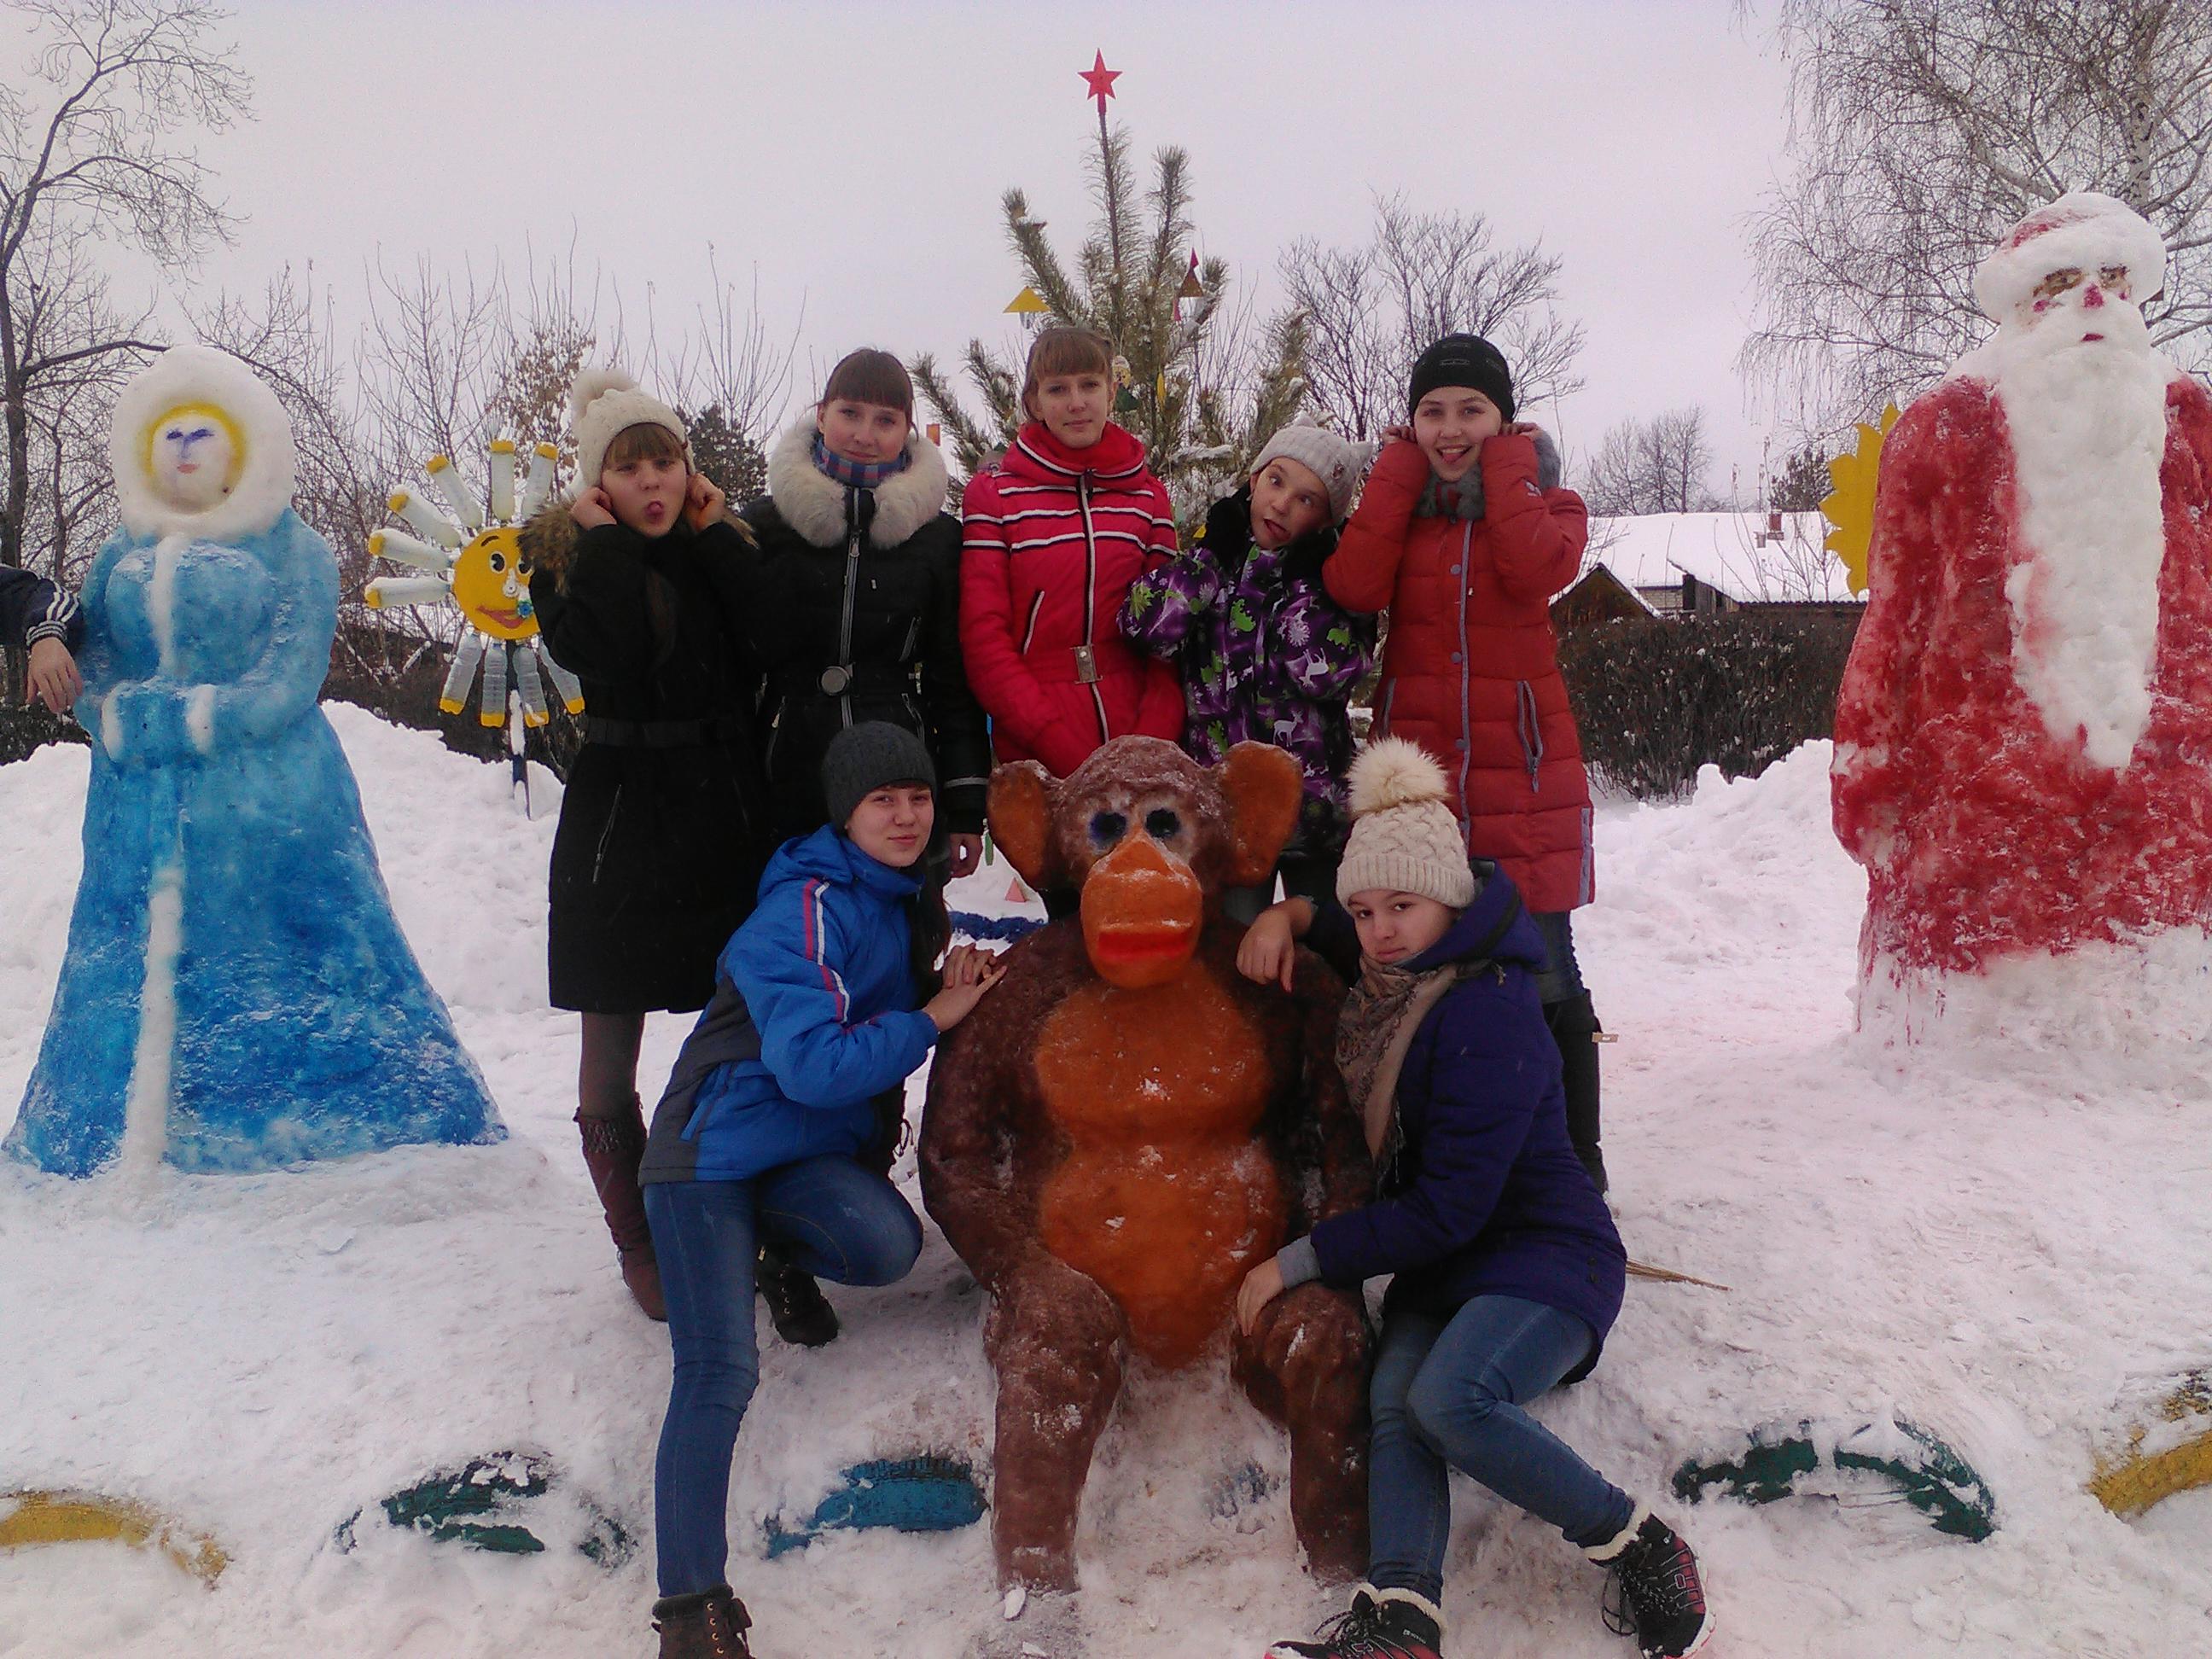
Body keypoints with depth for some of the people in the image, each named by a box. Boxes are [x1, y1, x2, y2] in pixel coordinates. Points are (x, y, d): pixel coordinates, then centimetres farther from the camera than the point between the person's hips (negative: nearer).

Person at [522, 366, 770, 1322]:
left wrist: (712, 538, -8)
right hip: (619, 821, -2)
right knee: (610, 1056, 4)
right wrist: (608, 542, -13)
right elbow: (604, 657, -21)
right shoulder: (564, 556, 0)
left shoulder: (723, 550, 8)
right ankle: (637, 1240, 19)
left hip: (727, 815, 2)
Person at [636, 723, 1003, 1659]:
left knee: (887, 1245, -25)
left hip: (816, 1149, 6)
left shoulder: (911, 899, 7)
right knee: (719, 1371, -15)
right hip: (716, 1148, -6)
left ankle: (772, 1240, 7)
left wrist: (970, 973, 6)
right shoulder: (807, 910, -19)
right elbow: (813, 1065, -26)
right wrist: (935, 1017, -18)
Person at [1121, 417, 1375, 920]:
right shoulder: (1212, 553, 6)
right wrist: (1213, 550, -9)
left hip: (1317, 806, 0)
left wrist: (1300, 577, -11)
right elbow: (1147, 626, -14)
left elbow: (1328, 671, -17)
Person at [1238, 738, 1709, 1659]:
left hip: (1546, 1258, -7)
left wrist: (1300, 1259, -17)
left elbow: (1448, 1209, -22)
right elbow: (1355, 939, 31)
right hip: (1443, 1268, 8)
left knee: (1450, 1398, -33)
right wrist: (1290, 915, 6)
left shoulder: (1487, 1016, -21)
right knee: (1393, 1400, -23)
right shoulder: (1395, 976, 5)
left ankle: (1641, 1547, -14)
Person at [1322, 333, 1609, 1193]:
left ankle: (1574, 1163, 14)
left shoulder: (1545, 501, 8)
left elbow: (1536, 571, -17)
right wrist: (1401, 470, -3)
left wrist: (1503, 469, -5)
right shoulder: (1395, 502, 12)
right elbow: (1353, 586, -10)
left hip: (1524, 775, -2)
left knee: (1543, 974, -1)